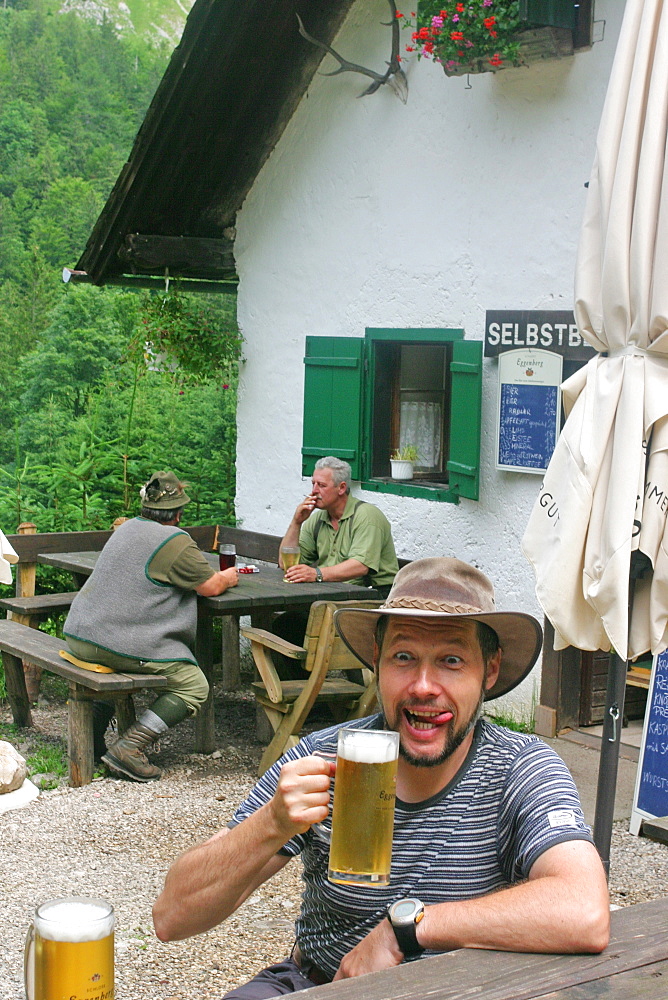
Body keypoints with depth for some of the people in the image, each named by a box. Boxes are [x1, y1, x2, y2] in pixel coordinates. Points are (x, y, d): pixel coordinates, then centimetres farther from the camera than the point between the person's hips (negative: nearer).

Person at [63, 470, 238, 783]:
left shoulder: (127, 528, 17)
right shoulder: (175, 541, -9)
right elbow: (212, 587, -6)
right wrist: (227, 577, 18)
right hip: (119, 644, -9)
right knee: (193, 686, -1)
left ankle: (91, 731, 26)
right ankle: (129, 747, -11)